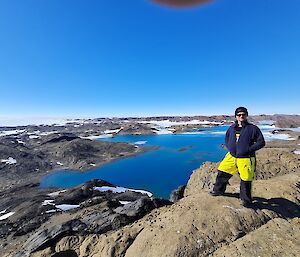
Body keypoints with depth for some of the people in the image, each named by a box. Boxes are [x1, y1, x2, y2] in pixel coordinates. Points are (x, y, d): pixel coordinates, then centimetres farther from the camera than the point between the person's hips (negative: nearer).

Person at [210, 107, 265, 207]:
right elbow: (226, 139, 21)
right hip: (231, 157, 4)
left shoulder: (253, 128, -6)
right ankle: (218, 190, 32)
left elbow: (261, 142, -4)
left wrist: (248, 149, -14)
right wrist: (230, 148, 4)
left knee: (246, 180, 5)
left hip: (246, 159, -4)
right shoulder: (232, 128, 7)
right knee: (222, 173, 9)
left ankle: (246, 200, 29)